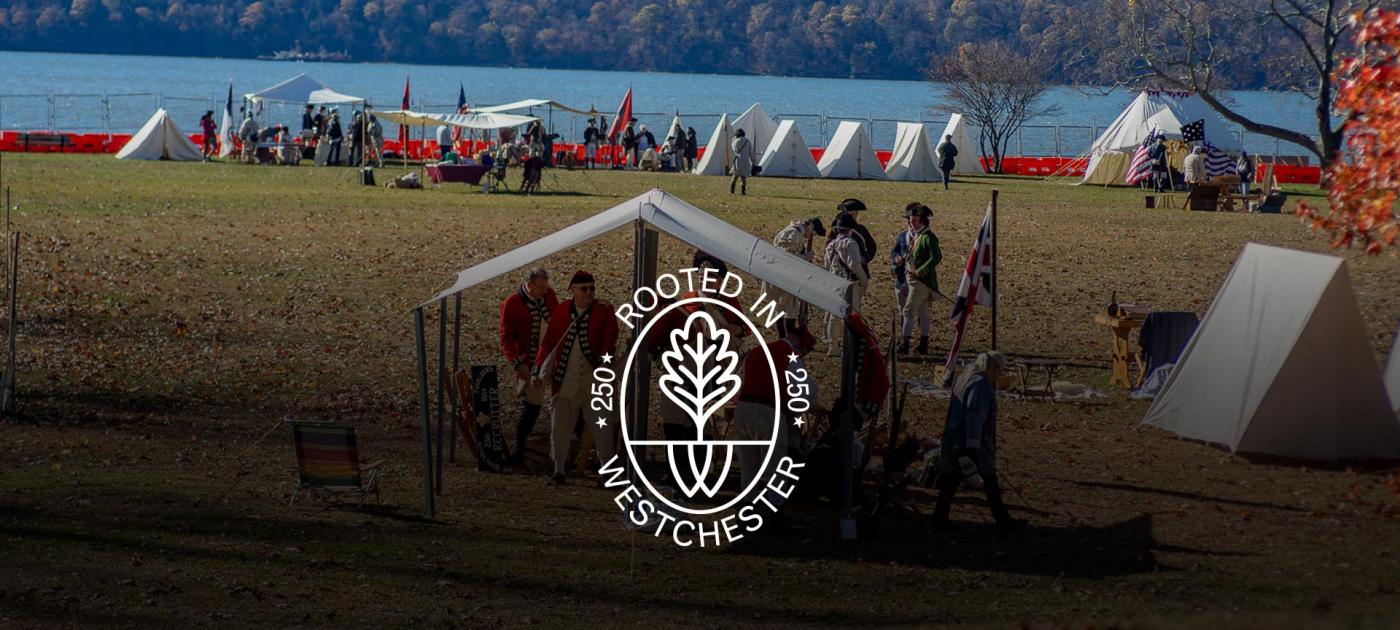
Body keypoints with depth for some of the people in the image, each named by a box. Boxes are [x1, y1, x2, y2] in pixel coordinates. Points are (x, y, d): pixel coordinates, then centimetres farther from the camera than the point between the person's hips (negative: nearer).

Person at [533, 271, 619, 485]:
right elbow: (548, 342, 7)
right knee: (559, 429, 3)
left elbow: (609, 341, -7)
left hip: (594, 382, -2)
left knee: (601, 428, -1)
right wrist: (539, 369, -2)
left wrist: (604, 361, -24)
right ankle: (558, 471, 16)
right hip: (565, 384, 2)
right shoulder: (560, 312, 5)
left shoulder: (604, 311, 0)